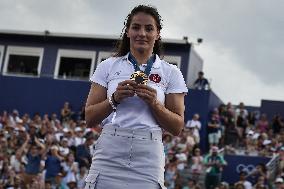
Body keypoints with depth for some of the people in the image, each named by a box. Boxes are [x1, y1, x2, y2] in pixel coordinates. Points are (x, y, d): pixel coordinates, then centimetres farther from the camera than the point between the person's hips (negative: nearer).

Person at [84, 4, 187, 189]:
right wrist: (115, 99, -10)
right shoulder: (108, 66, 8)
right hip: (109, 154, 0)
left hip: (148, 160, 0)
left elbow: (177, 128, 5)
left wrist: (154, 103, -10)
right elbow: (89, 118, 6)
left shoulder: (171, 73, 7)